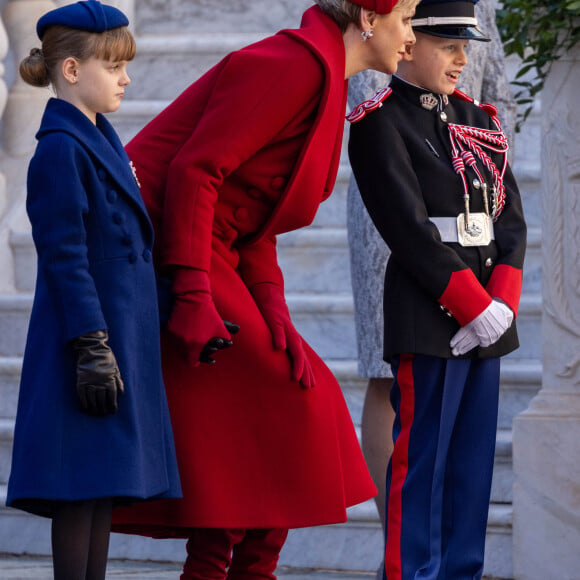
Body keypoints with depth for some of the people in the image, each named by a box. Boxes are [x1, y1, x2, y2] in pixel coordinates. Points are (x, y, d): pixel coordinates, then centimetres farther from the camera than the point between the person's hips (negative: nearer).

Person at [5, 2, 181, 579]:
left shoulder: (98, 138, 15)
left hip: (123, 334, 9)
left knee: (105, 485, 10)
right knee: (82, 485, -7)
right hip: (93, 331, -9)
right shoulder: (60, 149, -14)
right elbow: (64, 259, -18)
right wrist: (93, 347, -21)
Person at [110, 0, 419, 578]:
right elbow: (194, 170, -23)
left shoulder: (323, 79, 16)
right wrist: (194, 297, -26)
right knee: (278, 400, -8)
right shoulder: (298, 64, -16)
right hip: (163, 245, -10)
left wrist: (273, 314, 2)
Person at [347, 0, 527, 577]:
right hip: (429, 317, -7)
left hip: (486, 313, 7)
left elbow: (510, 216, 10)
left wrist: (502, 301, -5)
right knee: (422, 459, -5)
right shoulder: (380, 123, -6)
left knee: (472, 459, 9)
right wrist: (473, 306, -16)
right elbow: (407, 226, -14)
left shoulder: (476, 119, 15)